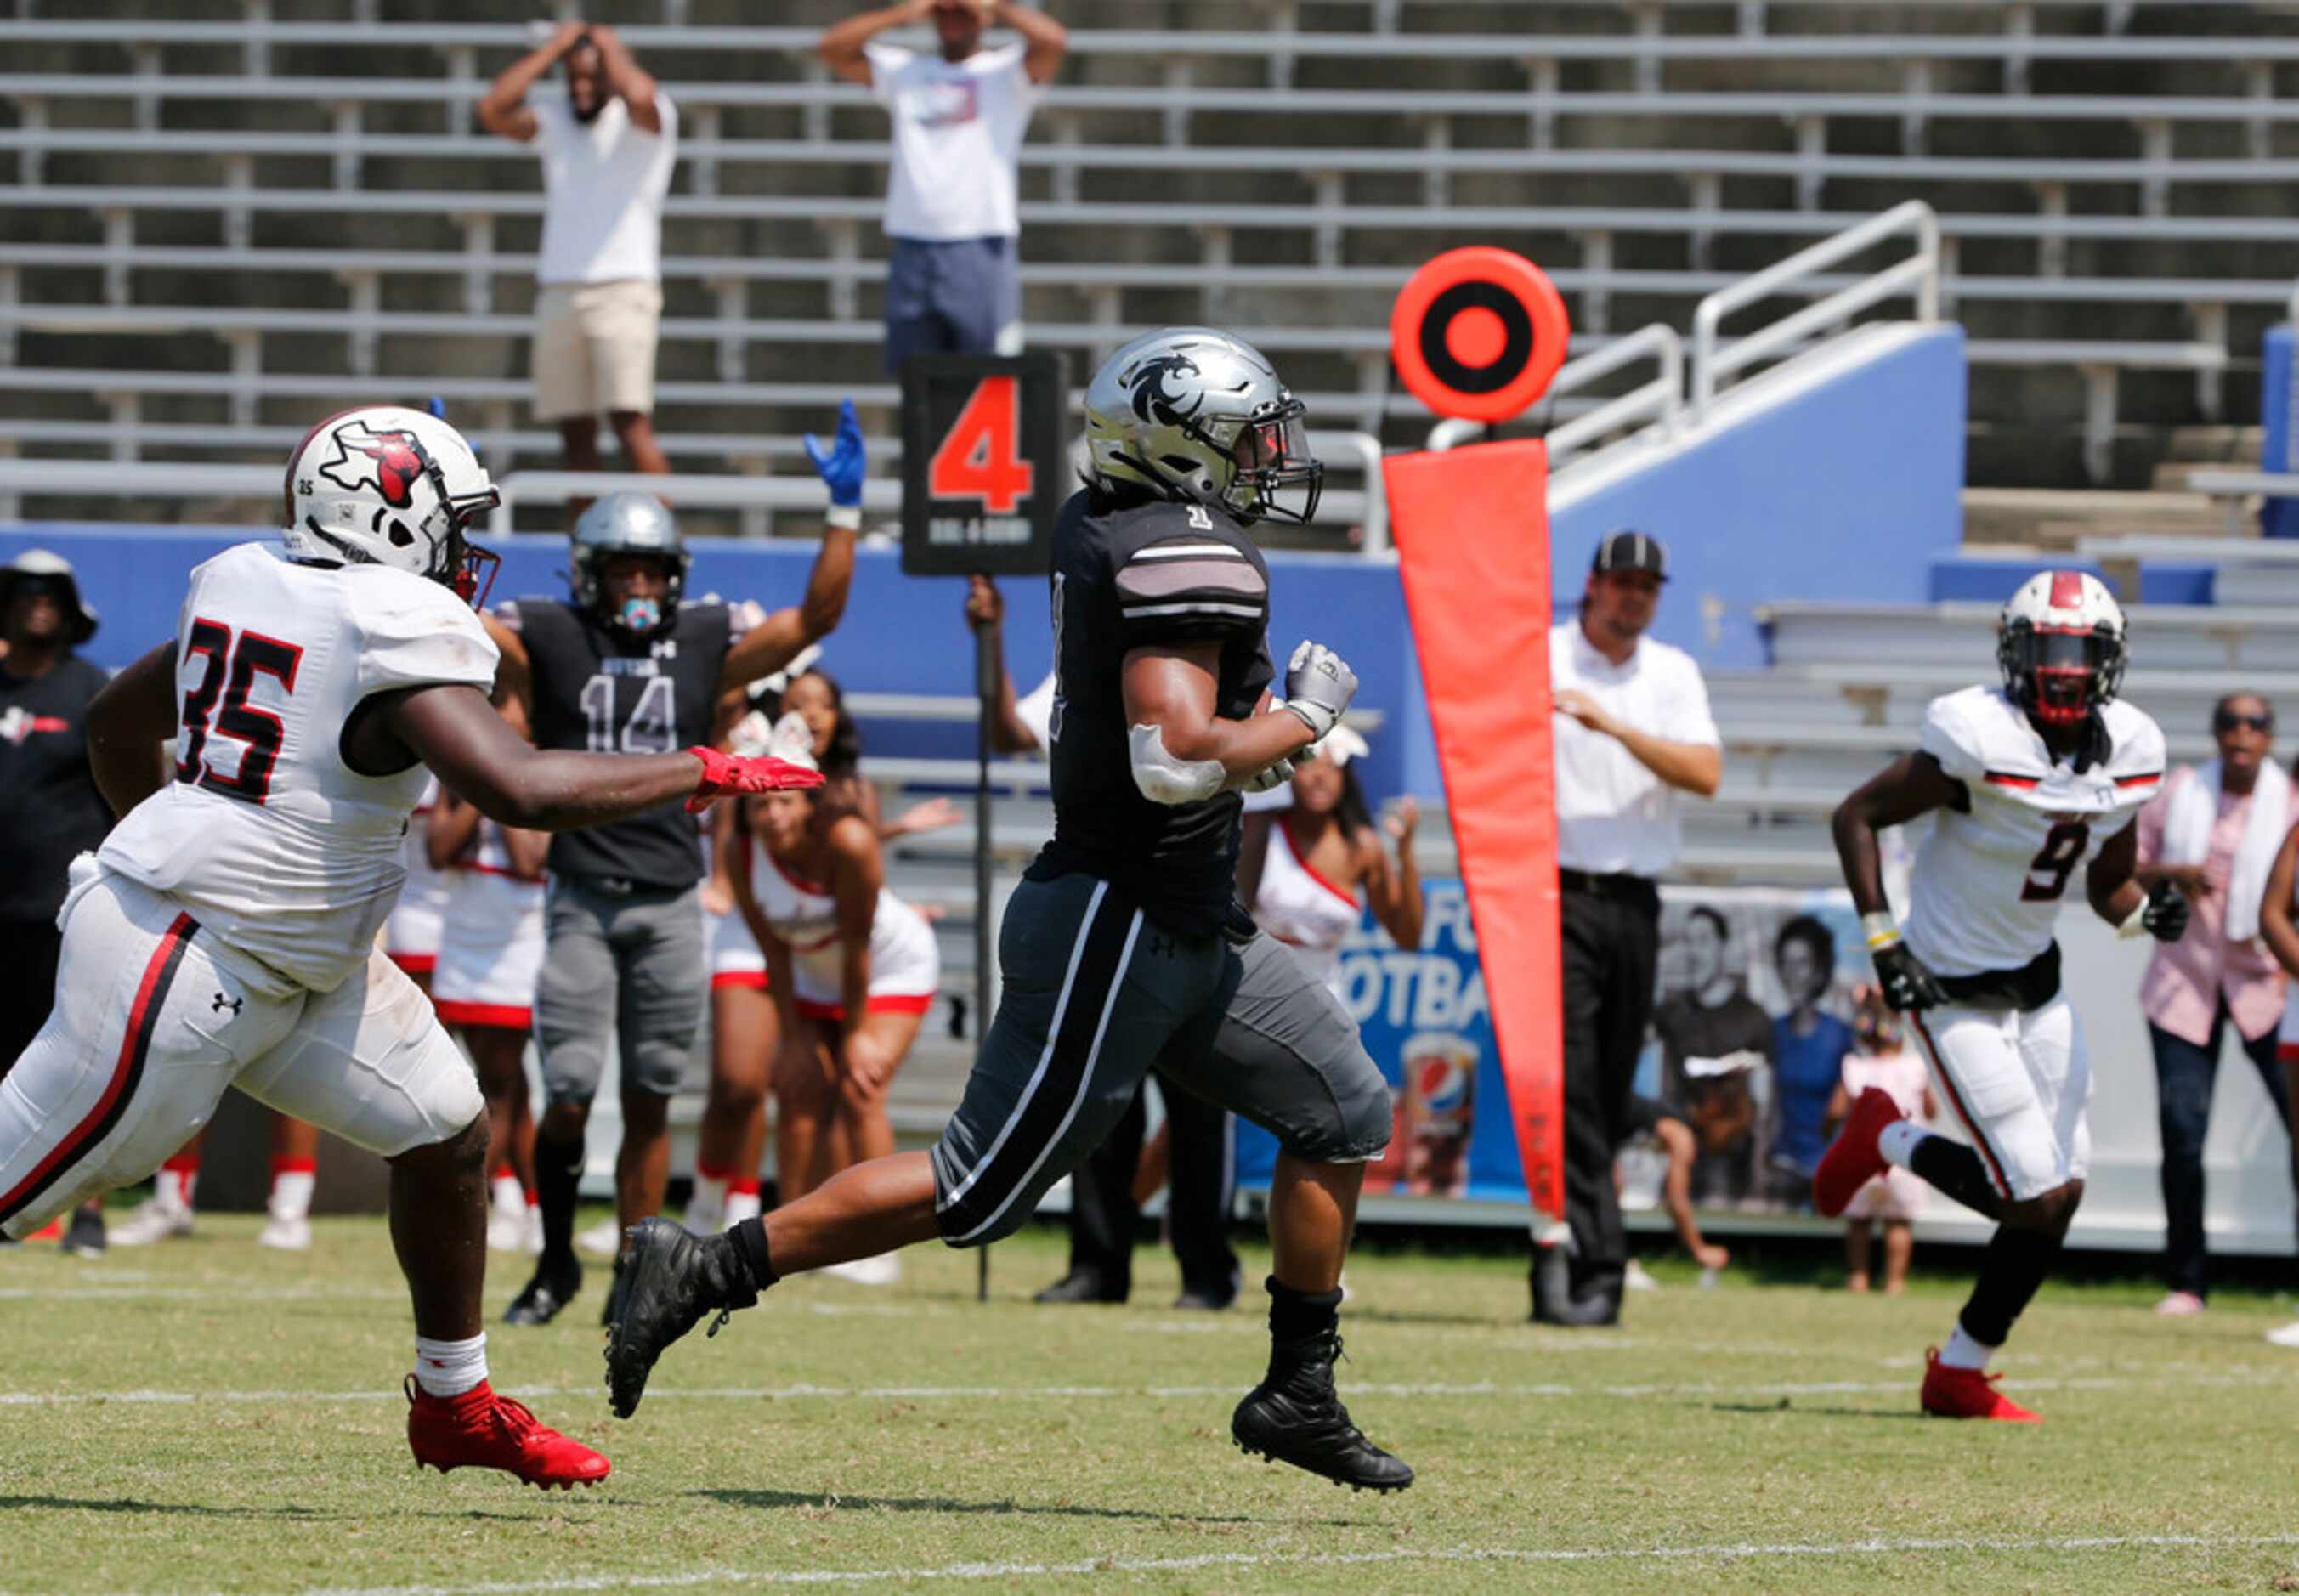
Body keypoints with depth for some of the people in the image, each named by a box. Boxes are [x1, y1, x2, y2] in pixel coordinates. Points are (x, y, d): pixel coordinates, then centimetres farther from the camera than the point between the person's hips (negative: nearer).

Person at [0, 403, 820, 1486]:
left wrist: (171, 860, 32)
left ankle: (453, 1404, 23)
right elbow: (517, 790, -27)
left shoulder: (246, 585, 10)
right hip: (183, 961, -10)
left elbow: (114, 724, 21)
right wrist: (701, 774, -18)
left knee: (445, 1131, 12)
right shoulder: (400, 626, -18)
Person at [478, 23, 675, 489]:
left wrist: (611, 48, -3)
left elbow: (639, 96, -23)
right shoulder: (554, 116, 16)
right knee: (575, 433, 3)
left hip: (623, 289, -5)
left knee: (631, 424, -16)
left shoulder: (650, 118, 1)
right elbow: (494, 111, 1)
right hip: (557, 290, 5)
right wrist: (552, 49, 5)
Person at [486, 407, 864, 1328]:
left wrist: (845, 513, 0)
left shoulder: (703, 646, 9)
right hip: (582, 900, -2)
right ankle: (556, 1263, 16)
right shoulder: (548, 641, 2)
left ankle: (636, 1279, 12)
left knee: (649, 1101, 4)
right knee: (569, 1097, -5)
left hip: (671, 905, 2)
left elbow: (814, 619, 7)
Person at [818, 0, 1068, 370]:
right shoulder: (903, 72, 18)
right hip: (911, 249, 3)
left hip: (983, 251, -3)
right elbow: (832, 46, 10)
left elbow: (1052, 40, -10)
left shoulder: (1007, 72, 9)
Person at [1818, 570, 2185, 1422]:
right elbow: (1856, 816, -15)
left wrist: (2148, 912, -12)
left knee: (2061, 1190, 4)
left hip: (2036, 981, 7)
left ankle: (1961, 1373, 19)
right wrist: (1882, 942, -19)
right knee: (2037, 1198, -10)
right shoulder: (1981, 741, -24)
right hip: (1956, 993, -7)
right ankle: (1888, 1142, 17)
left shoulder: (2126, 752, -3)